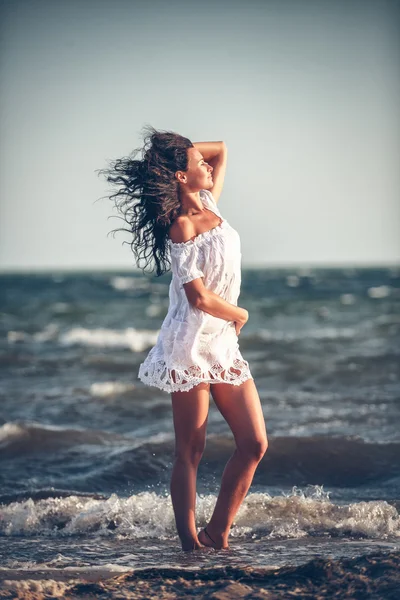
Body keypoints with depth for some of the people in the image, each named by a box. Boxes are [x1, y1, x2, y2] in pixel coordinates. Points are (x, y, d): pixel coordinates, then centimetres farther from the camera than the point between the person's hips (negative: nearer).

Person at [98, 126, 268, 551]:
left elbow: (221, 150, 27)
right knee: (190, 452, -3)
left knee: (254, 444, 2)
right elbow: (199, 297, -17)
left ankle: (217, 534, 11)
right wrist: (240, 315, 0)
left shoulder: (209, 205, 12)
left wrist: (182, 148, 10)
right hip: (192, 345, -8)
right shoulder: (181, 226, -12)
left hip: (225, 346, 8)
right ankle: (190, 545, 3)